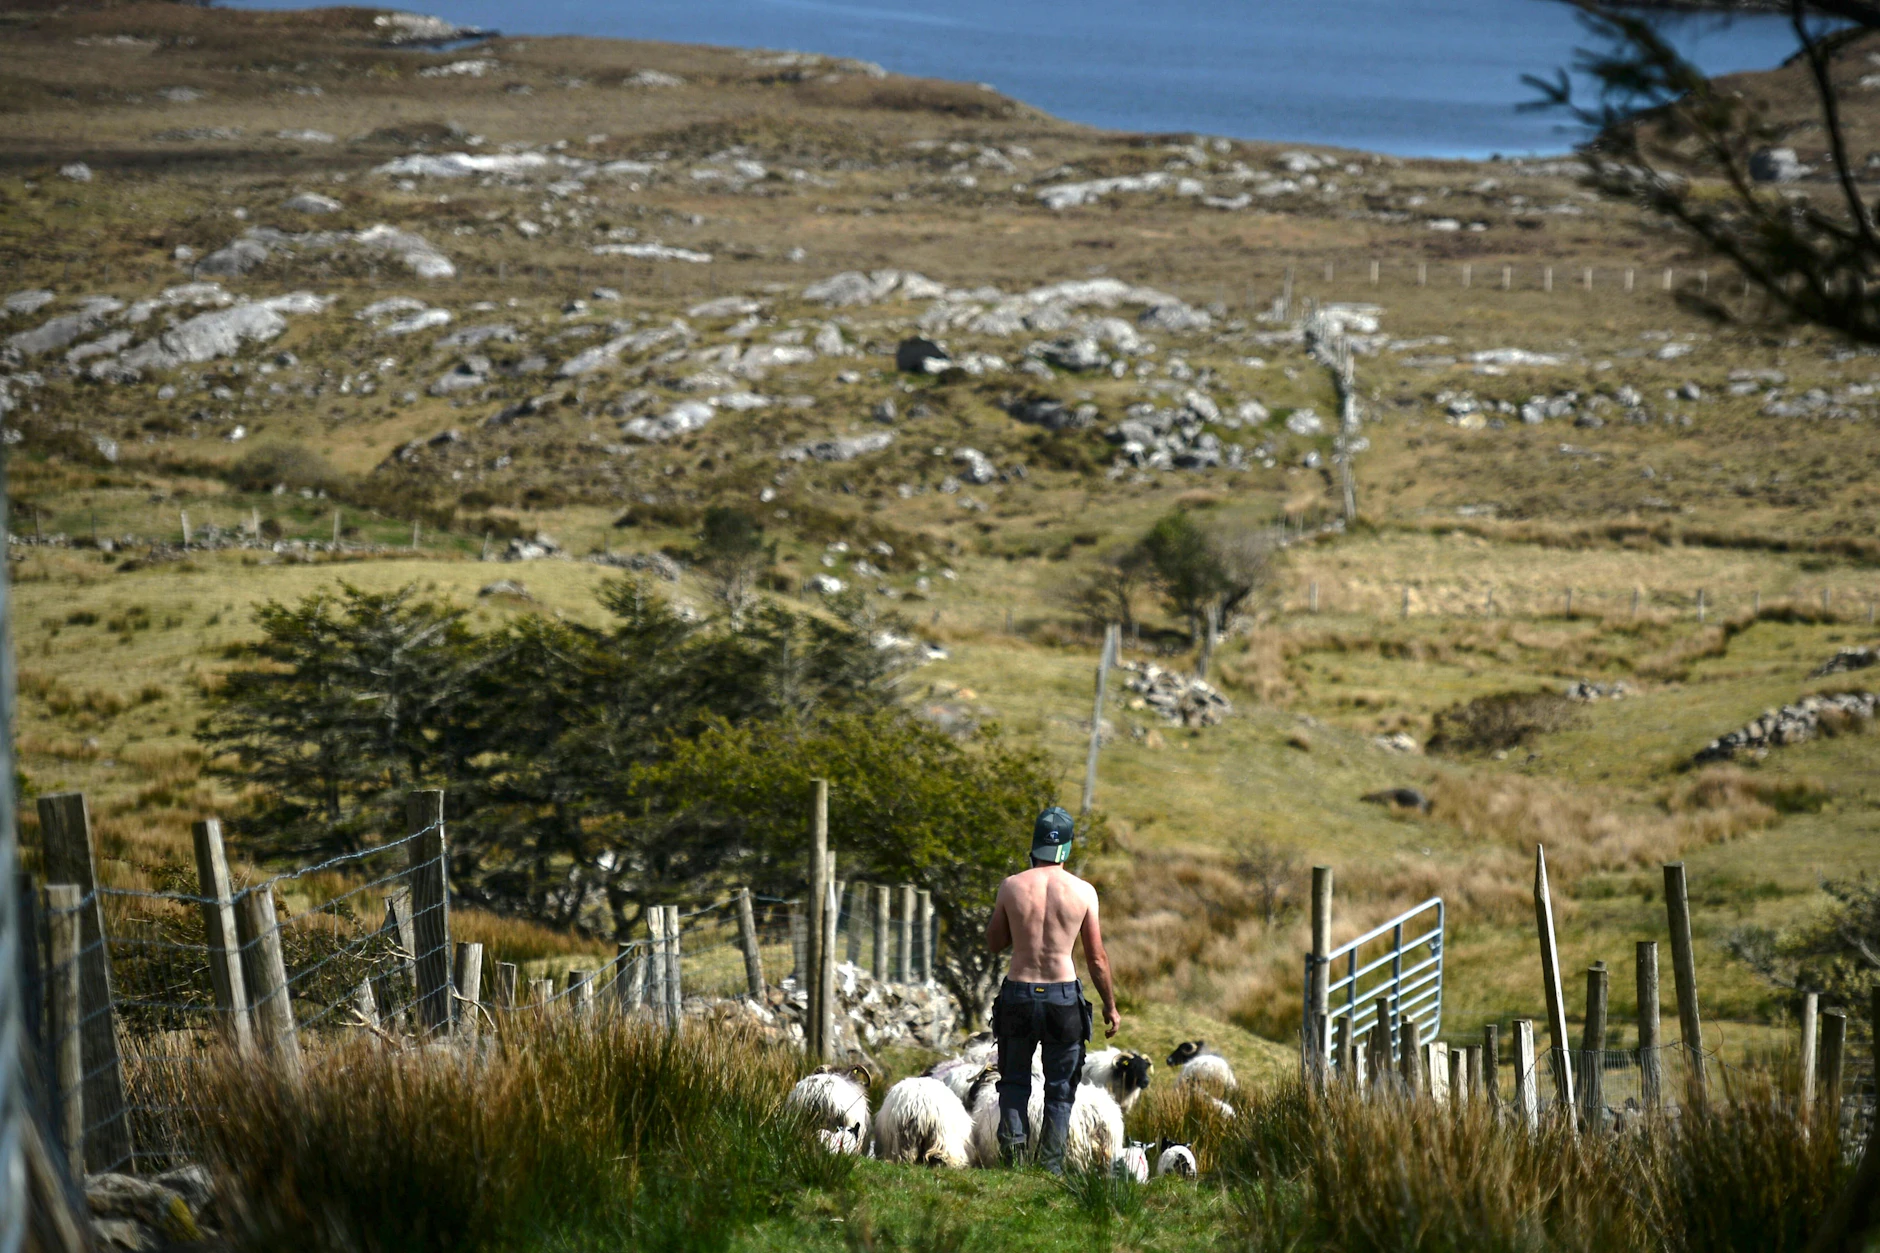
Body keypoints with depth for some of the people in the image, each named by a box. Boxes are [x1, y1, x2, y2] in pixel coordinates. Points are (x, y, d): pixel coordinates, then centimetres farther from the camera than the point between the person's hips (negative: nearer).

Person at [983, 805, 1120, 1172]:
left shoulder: (1012, 886, -4)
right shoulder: (1083, 892, -6)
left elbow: (994, 943, 7)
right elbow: (1097, 958, -1)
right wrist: (1110, 1005, 11)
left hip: (1018, 993, 1)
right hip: (1063, 995, -1)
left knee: (1014, 1081, 17)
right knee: (1060, 1087, 12)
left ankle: (1012, 1142, -4)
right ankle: (1050, 1165, 8)